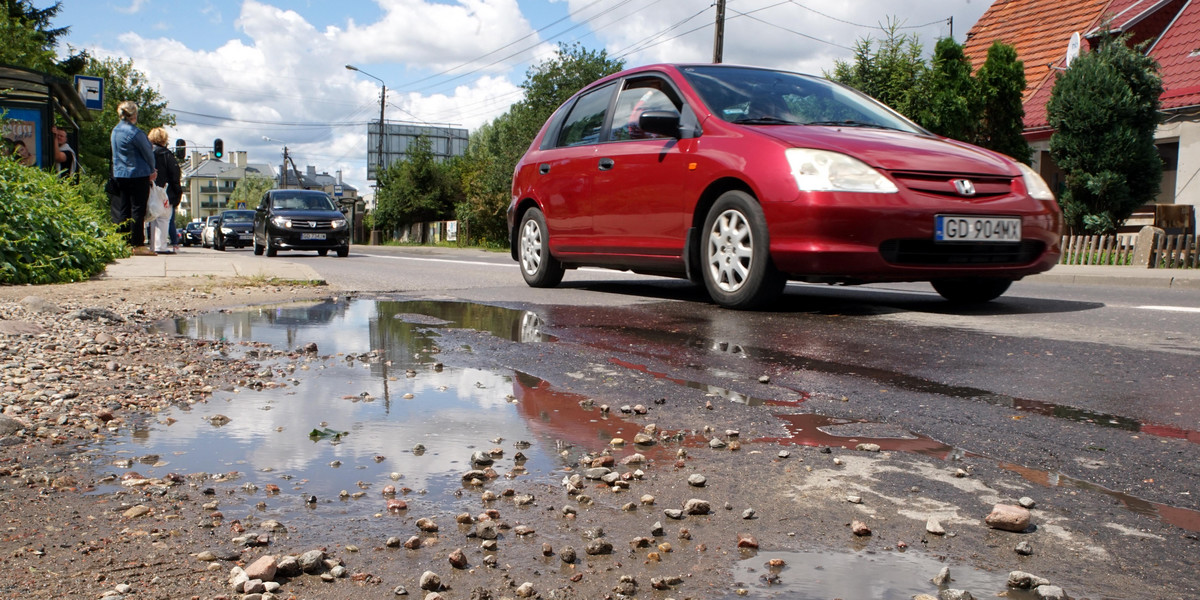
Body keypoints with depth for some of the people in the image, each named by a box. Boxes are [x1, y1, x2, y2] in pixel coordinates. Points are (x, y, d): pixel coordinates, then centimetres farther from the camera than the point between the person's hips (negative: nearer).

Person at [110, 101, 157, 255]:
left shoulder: (115, 131, 10)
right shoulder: (135, 132, -16)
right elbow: (148, 153, -8)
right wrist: (152, 170, 11)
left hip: (119, 175, 8)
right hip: (137, 175, -8)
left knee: (123, 210, 10)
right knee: (138, 210, -4)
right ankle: (138, 245, -3)